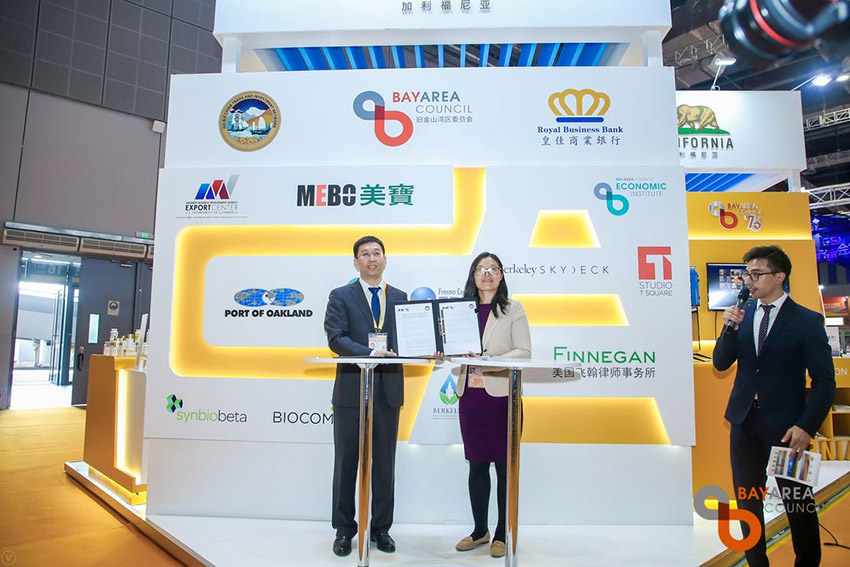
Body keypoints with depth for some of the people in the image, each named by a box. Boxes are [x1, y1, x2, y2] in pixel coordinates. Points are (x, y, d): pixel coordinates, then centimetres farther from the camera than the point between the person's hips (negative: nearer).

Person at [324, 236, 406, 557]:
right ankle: (344, 530, 23)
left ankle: (381, 528, 25)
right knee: (347, 461, 8)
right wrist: (370, 353, -24)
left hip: (389, 389, 3)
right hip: (352, 389, -2)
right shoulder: (341, 297, 2)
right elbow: (336, 338, -10)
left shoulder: (399, 298, 12)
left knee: (384, 463, 11)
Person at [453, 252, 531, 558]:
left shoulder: (513, 309, 1)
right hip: (470, 395, 3)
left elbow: (524, 352, -7)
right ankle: (479, 530, 27)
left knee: (504, 465, 5)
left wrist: (490, 361, -20)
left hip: (501, 395, -3)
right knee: (476, 465, 12)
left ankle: (502, 534, 20)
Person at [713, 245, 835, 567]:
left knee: (798, 502, 9)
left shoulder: (807, 321, -6)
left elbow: (824, 381, -7)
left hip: (785, 425, -4)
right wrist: (731, 328, -12)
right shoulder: (742, 315, 6)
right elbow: (721, 363, 2)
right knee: (747, 500, 13)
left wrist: (807, 426, -15)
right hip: (744, 420, 4)